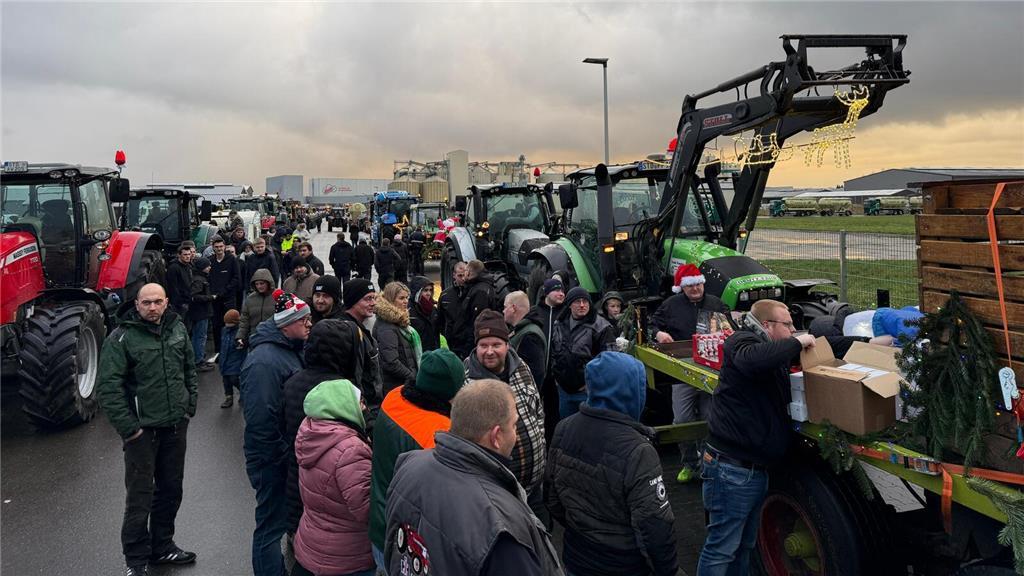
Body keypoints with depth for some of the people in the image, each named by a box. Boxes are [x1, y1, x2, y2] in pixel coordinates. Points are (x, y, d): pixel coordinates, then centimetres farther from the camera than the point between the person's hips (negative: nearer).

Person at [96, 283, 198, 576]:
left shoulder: (177, 328, 3)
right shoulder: (121, 337, -13)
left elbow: (190, 368, 15)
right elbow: (107, 386, -16)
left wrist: (191, 405, 9)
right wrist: (128, 428, -18)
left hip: (176, 425, 5)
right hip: (143, 429, -5)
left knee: (171, 489, 15)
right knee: (140, 495, 1)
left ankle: (162, 546, 32)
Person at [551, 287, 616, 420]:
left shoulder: (601, 327, -11)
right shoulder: (559, 325, 8)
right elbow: (553, 353, 20)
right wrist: (558, 375, 11)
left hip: (588, 390, -6)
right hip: (564, 388, 6)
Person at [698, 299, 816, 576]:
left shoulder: (773, 351, 16)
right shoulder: (742, 341, -13)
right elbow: (754, 359, -37)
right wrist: (797, 343, -23)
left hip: (756, 468, 10)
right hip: (732, 470, -10)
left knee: (745, 545, 21)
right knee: (721, 548, -3)